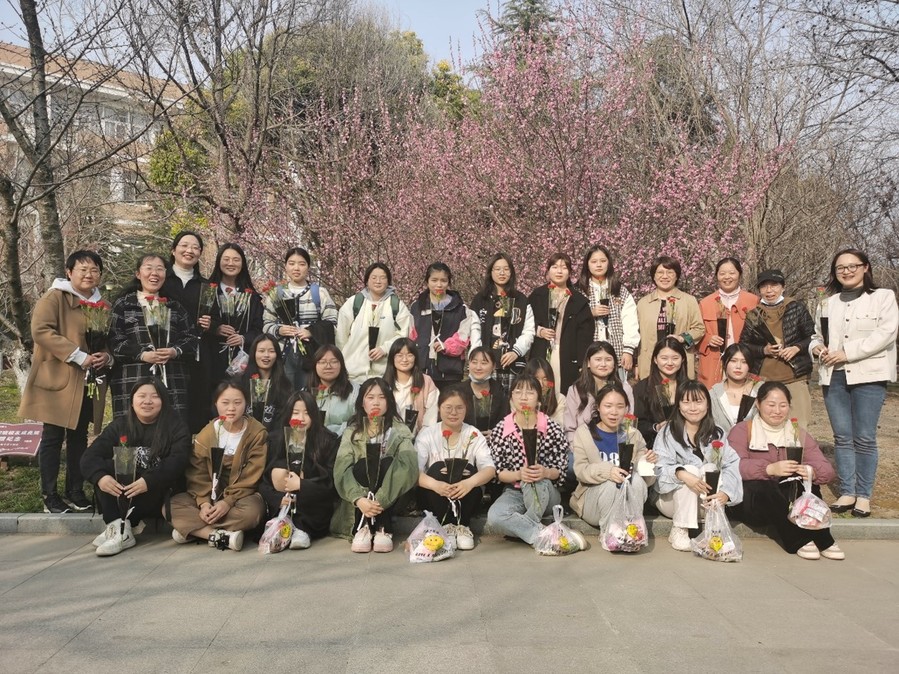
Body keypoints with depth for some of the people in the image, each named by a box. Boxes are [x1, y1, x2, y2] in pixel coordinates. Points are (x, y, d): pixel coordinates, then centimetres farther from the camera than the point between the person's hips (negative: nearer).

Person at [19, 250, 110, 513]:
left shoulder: (101, 305, 14)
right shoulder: (54, 298, -6)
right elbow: (41, 331, -19)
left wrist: (106, 357, -3)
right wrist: (79, 356, -23)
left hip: (88, 382, 6)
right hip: (58, 380, -6)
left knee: (79, 437, 12)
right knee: (53, 438, 1)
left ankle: (75, 491, 22)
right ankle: (49, 495, 11)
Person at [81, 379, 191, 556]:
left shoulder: (176, 427, -5)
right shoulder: (119, 425, 5)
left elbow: (178, 461, -20)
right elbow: (90, 456, -6)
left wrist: (149, 481, -37)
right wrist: (100, 477, -28)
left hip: (161, 496, -3)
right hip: (122, 495, 4)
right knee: (103, 466, -19)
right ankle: (118, 528, -28)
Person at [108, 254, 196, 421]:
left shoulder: (175, 307, 18)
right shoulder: (123, 304, 7)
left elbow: (191, 338, 12)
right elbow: (114, 341, -2)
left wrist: (175, 351, -8)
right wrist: (142, 354, -14)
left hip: (172, 381, 3)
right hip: (133, 381, -3)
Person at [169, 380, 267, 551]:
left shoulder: (258, 433, -9)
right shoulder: (206, 433, 0)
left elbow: (251, 477, -13)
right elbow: (197, 474, -4)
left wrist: (228, 501, -23)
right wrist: (204, 502, -20)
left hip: (242, 496, -3)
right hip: (210, 495, 3)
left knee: (251, 511, -37)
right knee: (171, 505, -19)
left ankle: (191, 530, -22)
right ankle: (223, 535, -30)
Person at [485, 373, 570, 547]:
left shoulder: (552, 428, -5)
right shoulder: (500, 430, -3)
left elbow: (561, 470, -4)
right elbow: (498, 472, -3)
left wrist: (545, 473, -27)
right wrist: (519, 474, -24)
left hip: (546, 493, -1)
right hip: (514, 492, 1)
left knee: (535, 482, -38)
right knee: (495, 517, -32)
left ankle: (519, 529, -17)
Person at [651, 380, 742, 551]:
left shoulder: (717, 434, 5)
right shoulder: (667, 433, -4)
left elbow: (732, 465, -9)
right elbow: (659, 468, -17)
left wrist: (725, 493, -29)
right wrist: (681, 474, -38)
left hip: (707, 500, 2)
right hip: (670, 498, -2)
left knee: (710, 468, -24)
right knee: (691, 470, -29)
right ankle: (679, 531, -24)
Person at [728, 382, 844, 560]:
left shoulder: (798, 435, 12)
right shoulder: (742, 431, -1)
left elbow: (827, 470, -3)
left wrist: (811, 471, -27)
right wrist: (770, 469, -35)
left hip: (791, 502, 3)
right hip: (751, 502, -3)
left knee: (807, 480, -24)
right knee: (762, 486, -34)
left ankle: (822, 540, -23)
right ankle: (799, 540, -26)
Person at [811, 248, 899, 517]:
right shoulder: (828, 303, 18)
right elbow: (818, 334, 26)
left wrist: (847, 353, -14)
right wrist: (816, 346, 2)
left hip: (868, 375, -4)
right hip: (834, 376, 4)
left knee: (864, 438, -3)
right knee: (842, 437, 5)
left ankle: (864, 495, 6)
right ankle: (847, 493, 11)